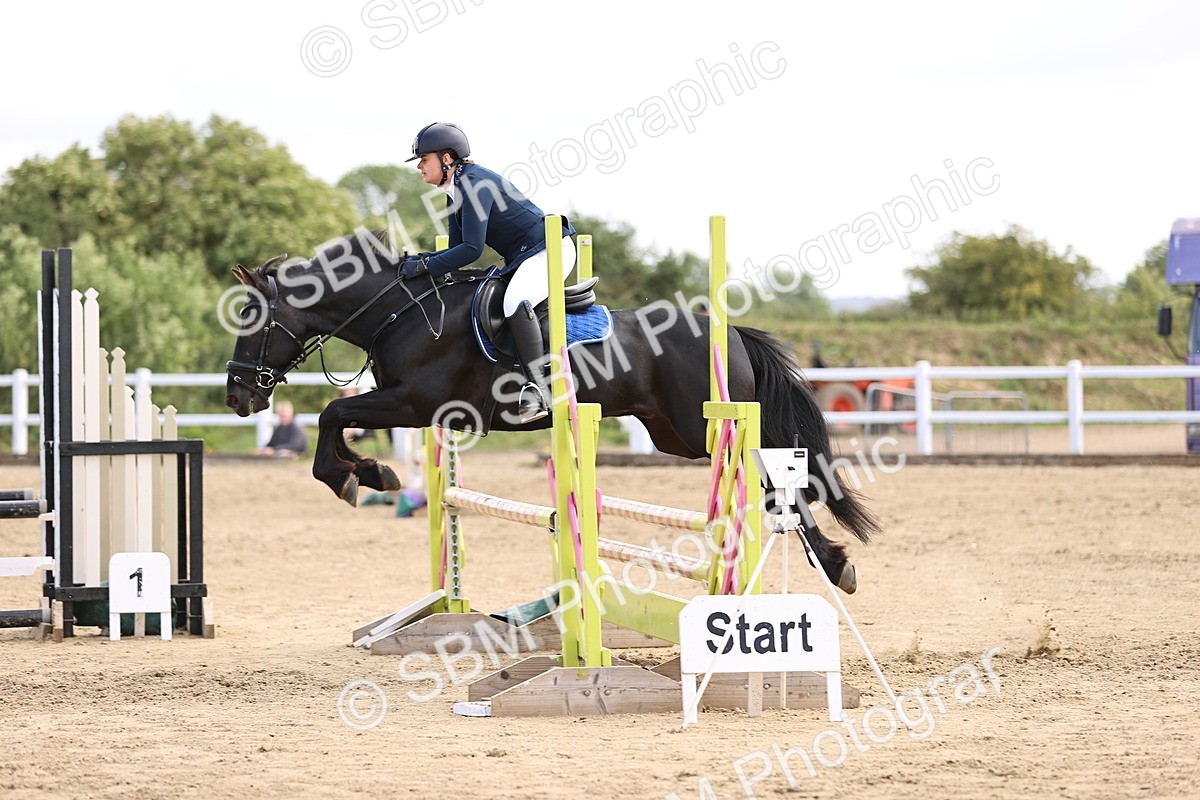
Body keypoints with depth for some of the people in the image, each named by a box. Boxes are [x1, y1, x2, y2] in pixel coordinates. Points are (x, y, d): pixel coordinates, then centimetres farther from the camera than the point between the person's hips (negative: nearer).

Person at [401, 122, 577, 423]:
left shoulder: (475, 183, -19)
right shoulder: (456, 191, 11)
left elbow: (472, 249, -25)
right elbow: (458, 249, 15)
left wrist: (424, 266, -21)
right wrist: (422, 258, -3)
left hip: (551, 250, -11)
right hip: (521, 260, 11)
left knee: (515, 302, -35)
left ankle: (535, 387, -39)